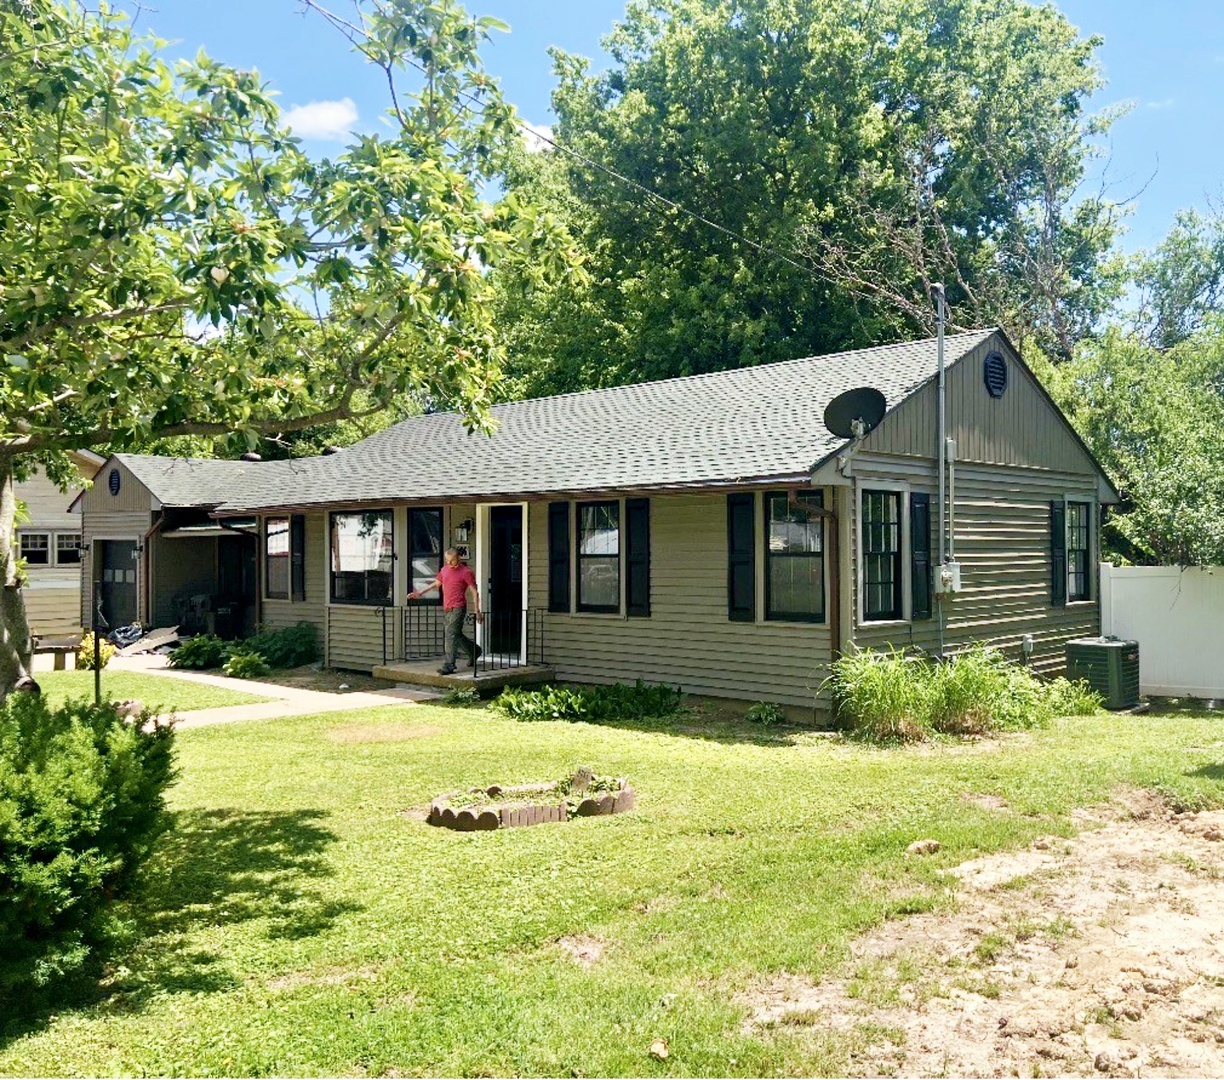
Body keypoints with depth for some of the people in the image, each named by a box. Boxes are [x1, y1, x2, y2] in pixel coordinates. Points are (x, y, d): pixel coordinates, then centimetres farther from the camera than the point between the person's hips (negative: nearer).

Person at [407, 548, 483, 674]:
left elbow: (475, 592, -7)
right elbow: (436, 583, 27)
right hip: (446, 609, 7)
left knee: (451, 635, -13)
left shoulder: (466, 572, -7)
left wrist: (477, 611, -11)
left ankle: (448, 666, -14)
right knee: (456, 635, 14)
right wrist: (420, 593, 23)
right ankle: (474, 651, 35)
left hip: (457, 608, -7)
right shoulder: (444, 569, 13)